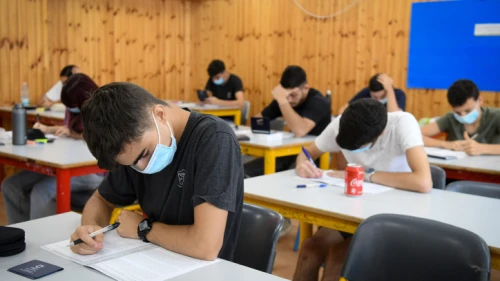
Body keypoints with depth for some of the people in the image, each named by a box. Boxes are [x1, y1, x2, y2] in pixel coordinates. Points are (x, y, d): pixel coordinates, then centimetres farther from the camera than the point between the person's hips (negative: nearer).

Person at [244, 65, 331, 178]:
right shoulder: (284, 98, 2)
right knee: (244, 173, -17)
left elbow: (300, 131, -36)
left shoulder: (318, 102, -18)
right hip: (291, 152, 6)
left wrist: (282, 101, -34)